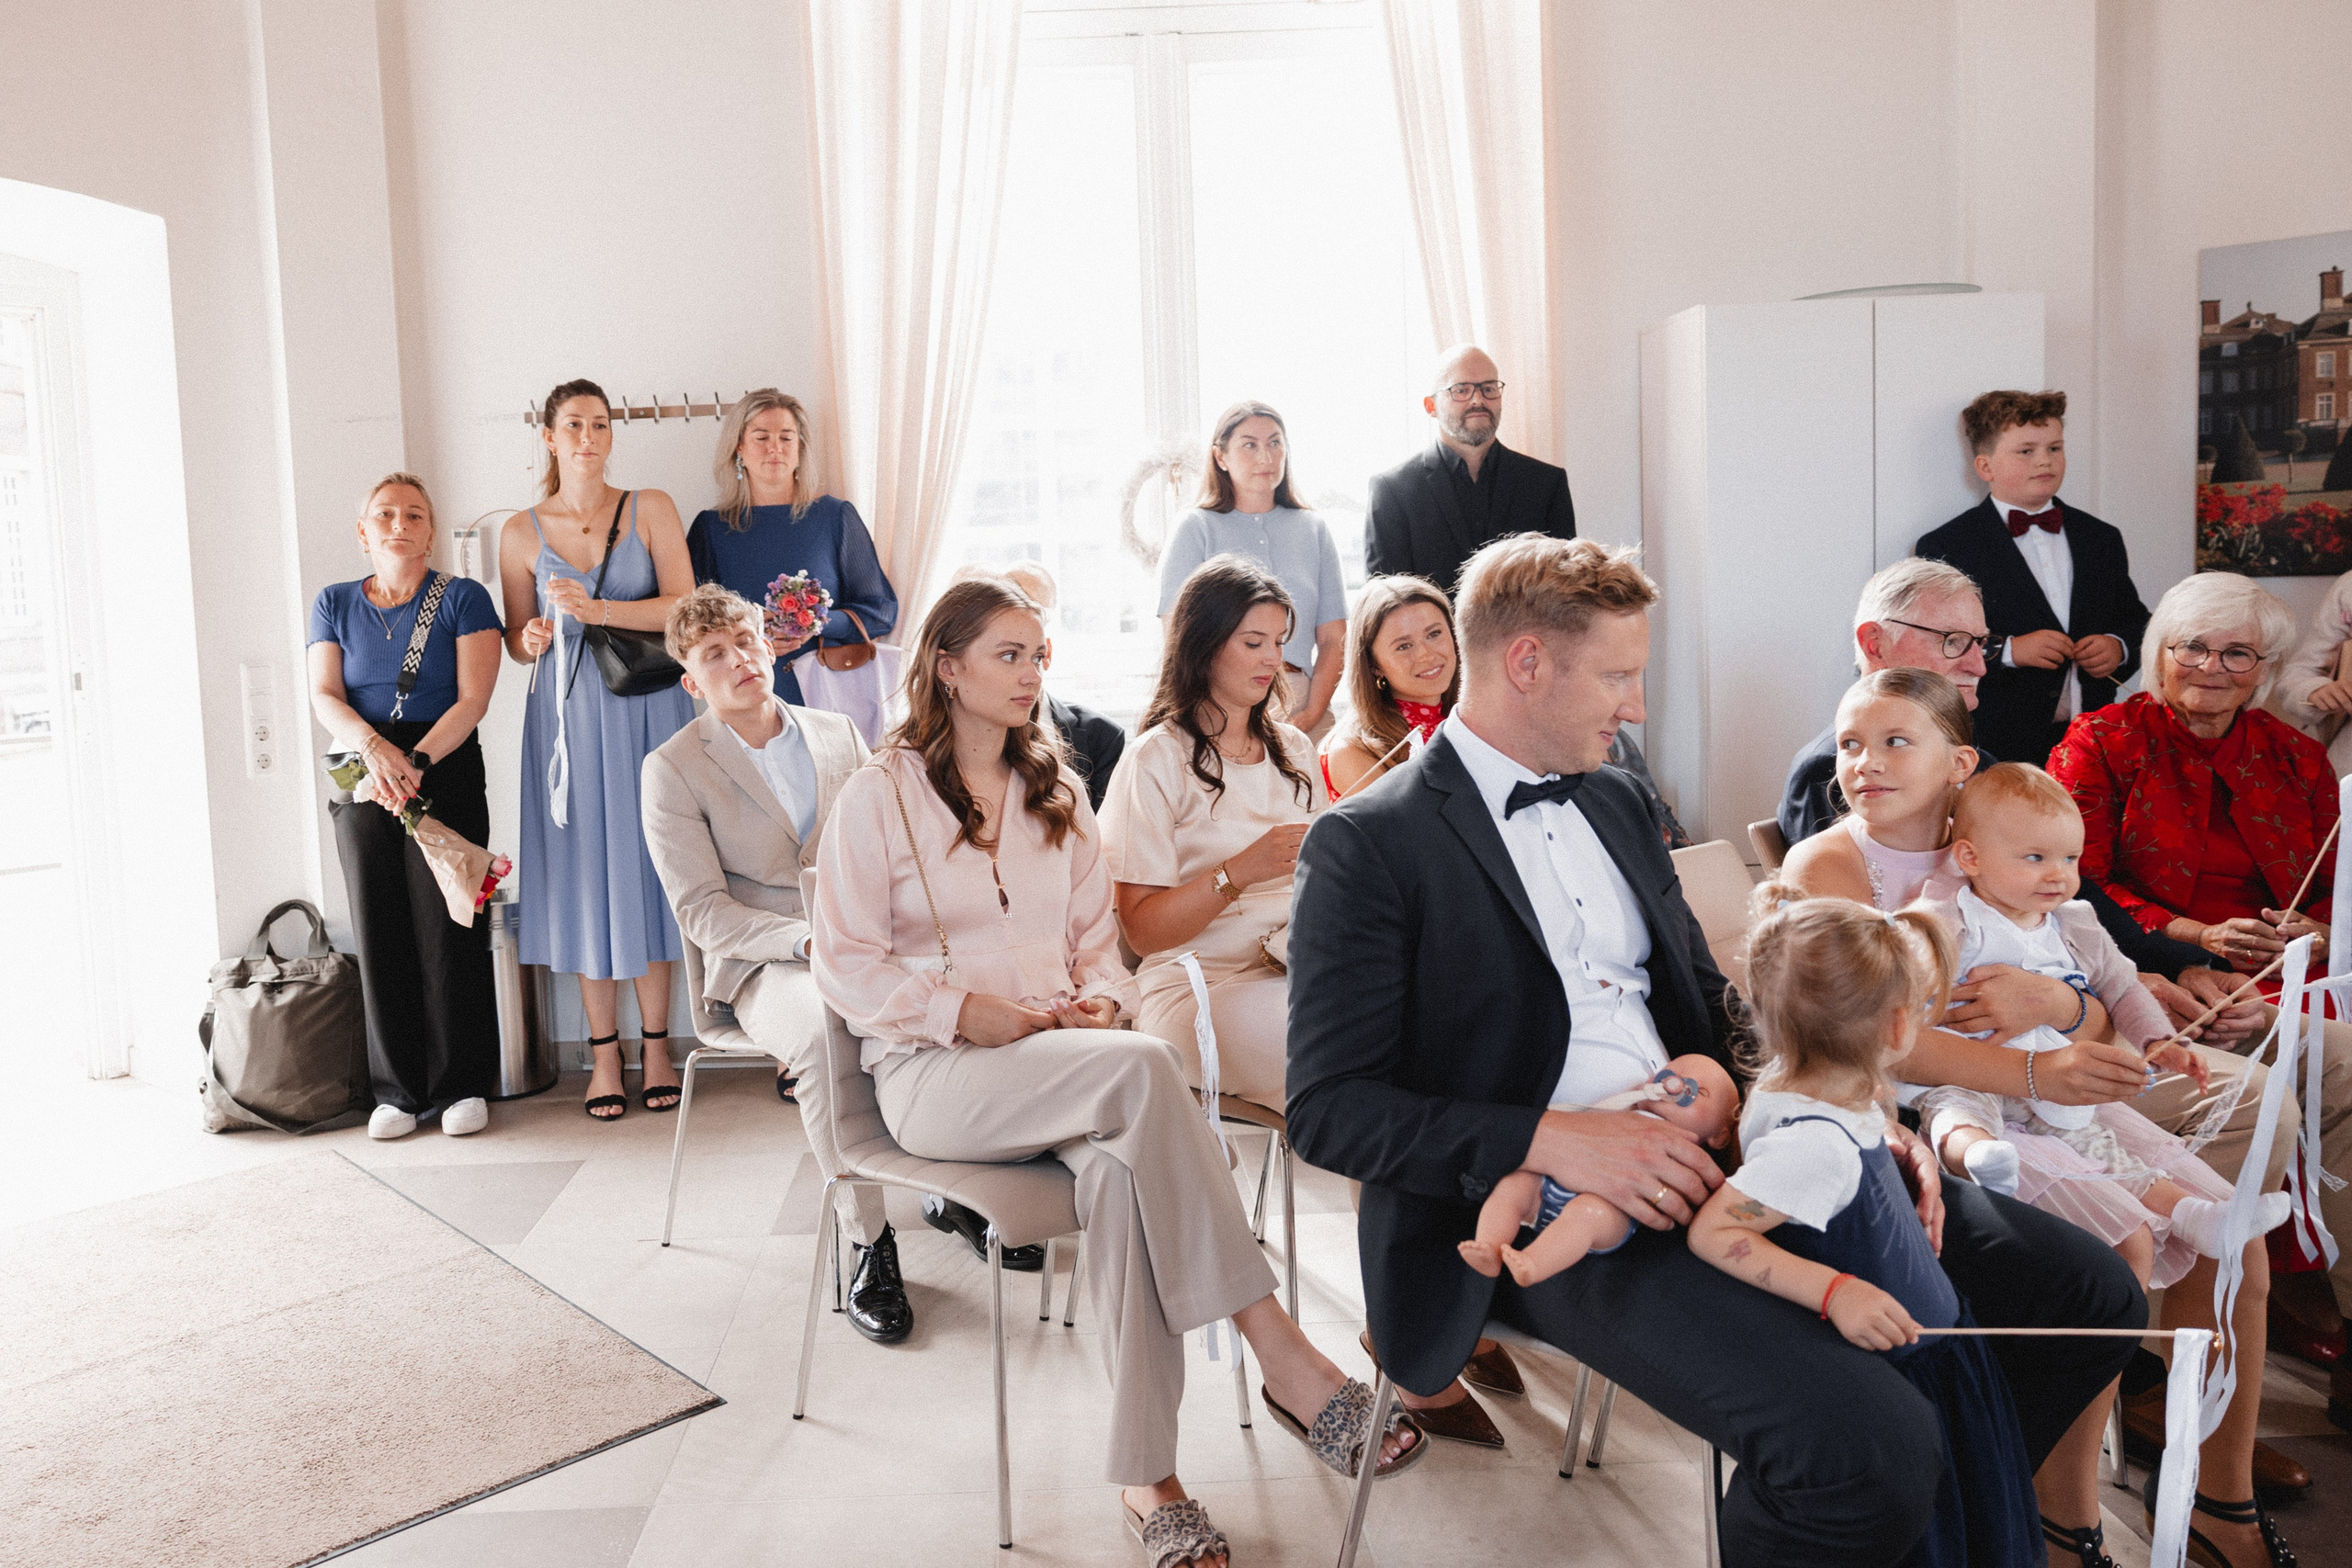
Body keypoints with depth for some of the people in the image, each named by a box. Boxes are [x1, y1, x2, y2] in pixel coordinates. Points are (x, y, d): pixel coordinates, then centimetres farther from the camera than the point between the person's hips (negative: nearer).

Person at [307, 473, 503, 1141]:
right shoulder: (335, 604, 13)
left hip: (448, 770, -3)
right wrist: (375, 748, -16)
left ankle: (463, 1085, 5)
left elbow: (473, 699, -5)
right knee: (378, 929, 1)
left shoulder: (462, 598, 4)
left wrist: (416, 761, -16)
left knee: (446, 927, -5)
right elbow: (325, 698, 3)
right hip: (362, 781, 3)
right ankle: (397, 1090, 10)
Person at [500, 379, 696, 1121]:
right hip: (568, 716, 1)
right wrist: (533, 640, -10)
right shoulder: (522, 533, 6)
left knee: (648, 862, 1)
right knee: (584, 870, 1)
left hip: (647, 709, -1)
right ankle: (604, 1053, 11)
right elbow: (517, 640, 13)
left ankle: (655, 1047, 11)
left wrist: (597, 610, -19)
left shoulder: (650, 509, 3)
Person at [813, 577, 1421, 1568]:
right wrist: (964, 1012, -14)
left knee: (1122, 1169, -34)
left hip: (1061, 1055, 5)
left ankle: (1147, 1475, -31)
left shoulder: (1056, 792, 19)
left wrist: (1097, 998, -2)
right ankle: (1281, 1356, -32)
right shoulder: (881, 795, 2)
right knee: (1142, 1070, -35)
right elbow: (845, 965, -3)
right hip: (934, 1074, -4)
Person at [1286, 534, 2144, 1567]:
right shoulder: (1367, 845, -7)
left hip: (1708, 1158, 8)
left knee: (2091, 1289, 2)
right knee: (1868, 1442, -29)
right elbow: (1328, 1108, -12)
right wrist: (1550, 1139, -24)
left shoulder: (1613, 803, 18)